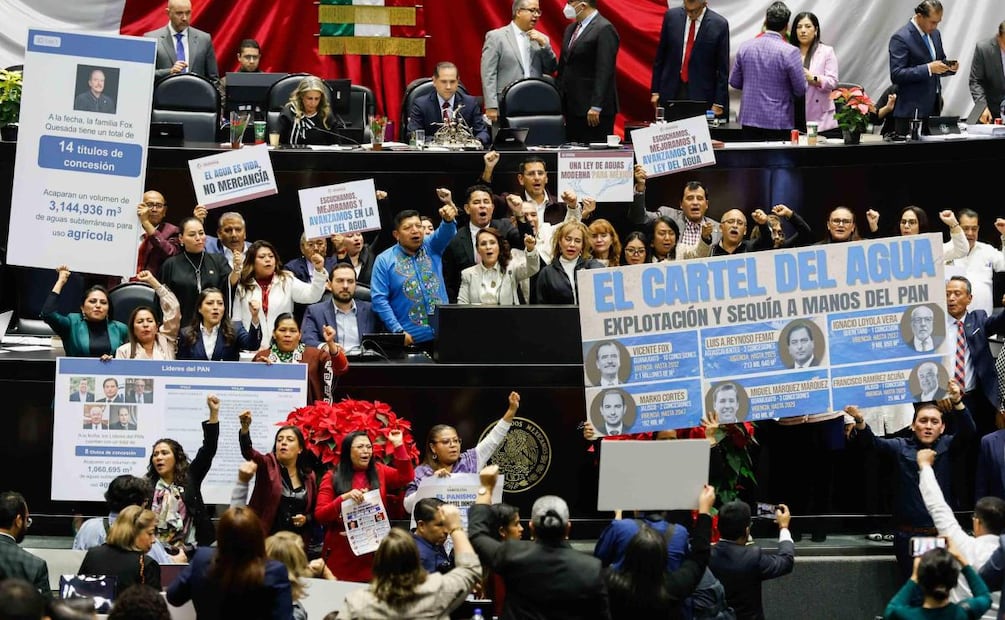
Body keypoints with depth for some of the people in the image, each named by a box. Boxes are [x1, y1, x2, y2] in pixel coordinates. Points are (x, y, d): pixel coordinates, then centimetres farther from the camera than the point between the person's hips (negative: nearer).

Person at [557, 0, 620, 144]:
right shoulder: (571, 29, 17)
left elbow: (604, 71, -17)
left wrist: (596, 107, -22)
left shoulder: (604, 29, -11)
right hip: (572, 108, 8)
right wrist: (559, 103, 13)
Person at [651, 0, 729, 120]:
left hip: (701, 94, -2)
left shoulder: (719, 25, -6)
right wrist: (655, 90, 8)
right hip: (671, 91, 2)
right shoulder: (671, 16, 2)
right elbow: (660, 56, 9)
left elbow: (723, 68, -2)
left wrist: (719, 103, -5)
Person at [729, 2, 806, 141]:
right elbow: (801, 90, -7)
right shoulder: (789, 52, -13)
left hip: (749, 119, 4)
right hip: (778, 123, -4)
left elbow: (734, 82, 9)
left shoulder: (745, 47, 0)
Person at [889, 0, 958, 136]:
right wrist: (928, 68, -24)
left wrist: (950, 68, 0)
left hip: (933, 108, 7)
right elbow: (896, 75, -18)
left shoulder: (935, 34, 12)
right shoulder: (901, 38, -12)